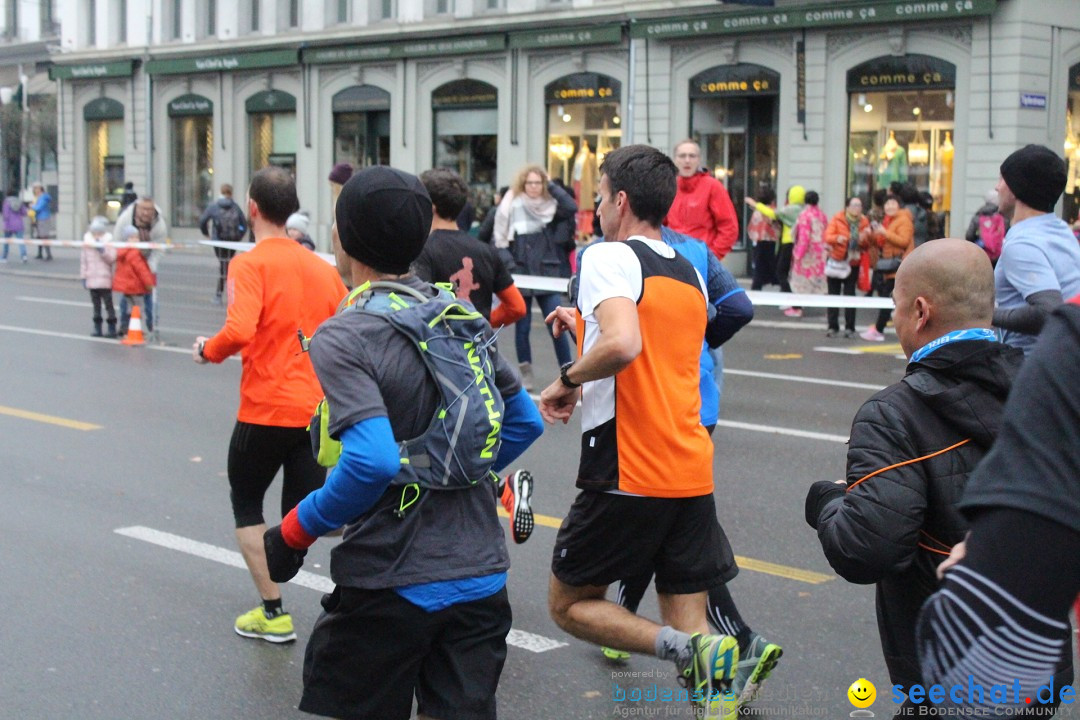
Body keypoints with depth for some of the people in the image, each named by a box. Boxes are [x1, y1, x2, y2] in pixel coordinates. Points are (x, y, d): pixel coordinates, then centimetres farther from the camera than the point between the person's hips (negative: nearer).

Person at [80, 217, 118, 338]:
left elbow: (112, 259, -11)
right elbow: (83, 260, 13)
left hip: (105, 280, -4)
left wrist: (103, 251, -21)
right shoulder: (87, 243, 8)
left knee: (108, 304, -2)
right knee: (96, 305, 10)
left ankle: (112, 328, 3)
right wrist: (83, 276, 10)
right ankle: (97, 328, 16)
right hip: (91, 280, 4)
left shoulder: (108, 243, -3)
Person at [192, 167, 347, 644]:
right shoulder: (323, 268, 8)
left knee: (246, 504, 17)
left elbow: (239, 331, -25)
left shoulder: (250, 264, -11)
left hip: (264, 411, -5)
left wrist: (208, 350, -5)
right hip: (317, 411, 5)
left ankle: (273, 613, 17)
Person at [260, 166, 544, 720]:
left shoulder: (343, 336, -13)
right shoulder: (463, 316, 8)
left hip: (393, 583, -6)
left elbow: (373, 461, -24)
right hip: (482, 576, 6)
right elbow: (525, 422, 14)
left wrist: (296, 530, -11)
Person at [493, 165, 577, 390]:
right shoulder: (511, 207, 0)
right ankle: (526, 374, 15)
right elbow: (500, 240, 2)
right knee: (522, 327, 6)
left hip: (547, 275, 0)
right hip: (520, 275, 0)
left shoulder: (550, 206, 3)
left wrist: (551, 185, -9)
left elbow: (572, 207, -16)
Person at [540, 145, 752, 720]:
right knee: (688, 625, 10)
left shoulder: (608, 257, -8)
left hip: (625, 474, -7)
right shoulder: (690, 276, 15)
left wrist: (568, 379, -10)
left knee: (569, 605, 10)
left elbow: (623, 346, -26)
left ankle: (691, 650, -12)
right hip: (692, 473, 7)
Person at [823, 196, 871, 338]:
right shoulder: (837, 219, -5)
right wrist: (837, 238, -33)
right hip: (836, 261, -1)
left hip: (853, 263, 1)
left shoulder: (864, 221, 1)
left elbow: (867, 246, 3)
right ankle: (833, 326, 10)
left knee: (850, 295, 0)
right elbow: (827, 236, -12)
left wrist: (864, 239, -19)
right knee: (833, 294, 3)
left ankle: (849, 328, 5)